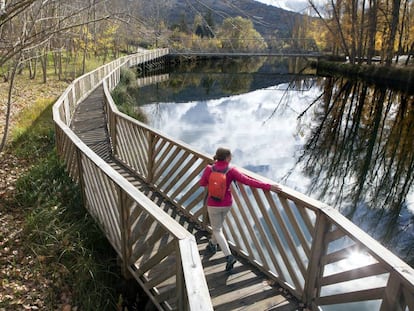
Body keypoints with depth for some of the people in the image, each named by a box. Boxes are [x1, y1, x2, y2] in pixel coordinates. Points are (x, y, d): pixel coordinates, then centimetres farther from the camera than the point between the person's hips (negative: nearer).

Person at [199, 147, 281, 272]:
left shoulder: (209, 169, -17)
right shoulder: (231, 171, -19)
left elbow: (202, 183, 0)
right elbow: (248, 181, -26)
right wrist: (268, 186, -27)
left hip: (213, 205, -2)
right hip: (226, 204, 2)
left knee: (217, 230, 13)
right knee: (219, 224, 30)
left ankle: (229, 256, 0)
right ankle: (212, 244, 53)